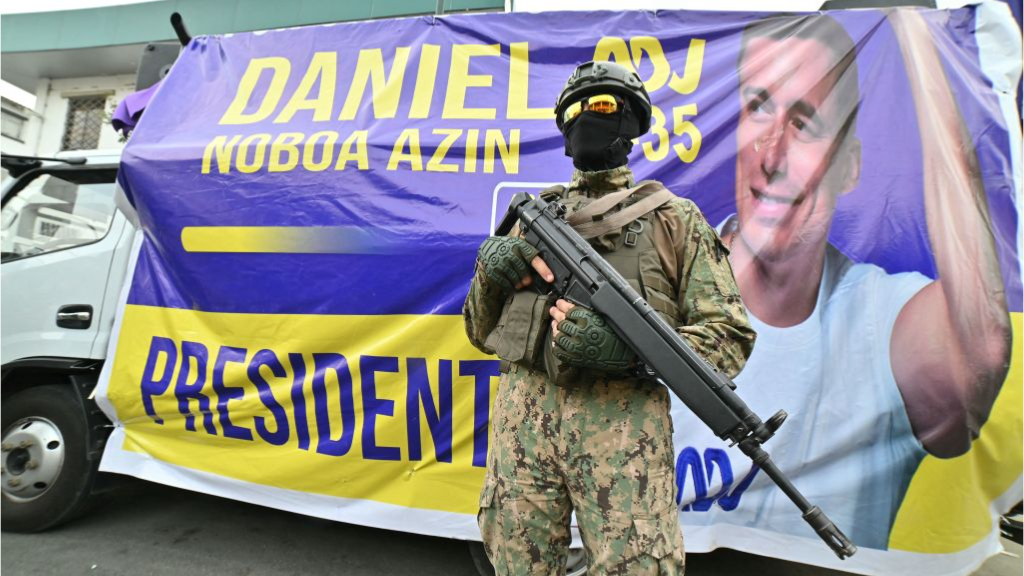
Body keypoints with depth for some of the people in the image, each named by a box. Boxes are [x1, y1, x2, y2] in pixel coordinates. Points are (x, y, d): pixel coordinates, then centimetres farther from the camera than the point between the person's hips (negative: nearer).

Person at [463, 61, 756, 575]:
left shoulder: (673, 218, 9)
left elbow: (730, 338, 1)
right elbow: (481, 333, 18)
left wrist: (631, 348, -16)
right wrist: (490, 270, -3)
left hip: (624, 422, -2)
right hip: (522, 419, 3)